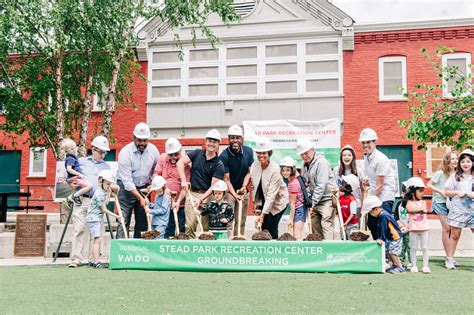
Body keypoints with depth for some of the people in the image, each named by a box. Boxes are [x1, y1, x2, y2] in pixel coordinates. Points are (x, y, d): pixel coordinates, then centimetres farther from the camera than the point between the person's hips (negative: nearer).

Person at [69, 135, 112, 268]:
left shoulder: (106, 166, 18)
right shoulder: (81, 161, 14)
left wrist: (114, 188, -4)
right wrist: (71, 182, 0)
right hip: (81, 199, -1)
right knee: (79, 228, -7)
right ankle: (76, 258, -7)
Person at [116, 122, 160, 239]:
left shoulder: (153, 150, -5)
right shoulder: (125, 153, -20)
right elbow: (127, 181, -23)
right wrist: (140, 198, -27)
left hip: (144, 187, 4)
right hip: (127, 187, -4)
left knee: (143, 220, 3)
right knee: (124, 220, -10)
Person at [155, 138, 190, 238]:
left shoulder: (185, 163, -9)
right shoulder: (162, 158, 4)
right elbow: (156, 176, 7)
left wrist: (178, 201, -20)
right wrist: (164, 188, -9)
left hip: (180, 203, -3)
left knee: (182, 229, 2)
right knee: (167, 230, 6)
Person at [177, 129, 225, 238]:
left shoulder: (218, 164, -2)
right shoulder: (197, 153, 6)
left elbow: (213, 186, -9)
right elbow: (180, 163, -1)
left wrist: (201, 199, -20)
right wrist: (183, 181, -12)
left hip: (207, 196, -1)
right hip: (192, 193, 1)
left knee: (206, 227, 1)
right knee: (190, 226, -5)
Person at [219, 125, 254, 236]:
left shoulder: (248, 151, -2)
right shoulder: (224, 156, -16)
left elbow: (249, 172, 3)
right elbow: (226, 179, -17)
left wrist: (244, 187, -12)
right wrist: (235, 195, -27)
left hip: (243, 191, 4)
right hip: (228, 192, -4)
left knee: (241, 222, 6)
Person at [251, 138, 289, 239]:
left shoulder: (275, 169, -25)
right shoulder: (254, 166, -9)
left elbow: (271, 194, -28)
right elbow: (254, 186, 5)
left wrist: (263, 214, -30)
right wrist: (256, 204, 3)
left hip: (277, 201, -5)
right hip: (263, 201, 5)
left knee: (271, 227, -10)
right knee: (262, 227, 0)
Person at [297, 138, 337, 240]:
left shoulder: (321, 162, -14)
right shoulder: (305, 165, 12)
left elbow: (321, 185, -19)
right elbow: (305, 183, 20)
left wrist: (312, 202, -18)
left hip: (327, 199, -8)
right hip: (315, 201, 8)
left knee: (326, 226, -13)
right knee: (315, 226, 8)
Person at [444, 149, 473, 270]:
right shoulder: (455, 176, 6)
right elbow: (447, 192, 6)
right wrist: (457, 192, -9)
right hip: (458, 210, 0)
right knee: (455, 235, 4)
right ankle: (449, 259, 13)